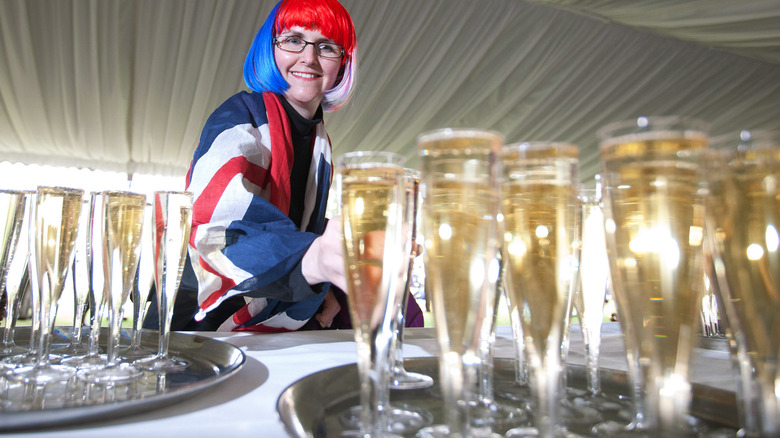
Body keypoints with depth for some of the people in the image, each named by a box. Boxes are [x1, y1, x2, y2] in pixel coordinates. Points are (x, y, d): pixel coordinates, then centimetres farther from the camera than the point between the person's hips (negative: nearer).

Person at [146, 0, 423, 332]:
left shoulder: (321, 143, 11)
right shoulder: (241, 117, -13)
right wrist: (312, 259, -52)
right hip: (199, 319, -7)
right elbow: (219, 227, -32)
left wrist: (325, 290, 0)